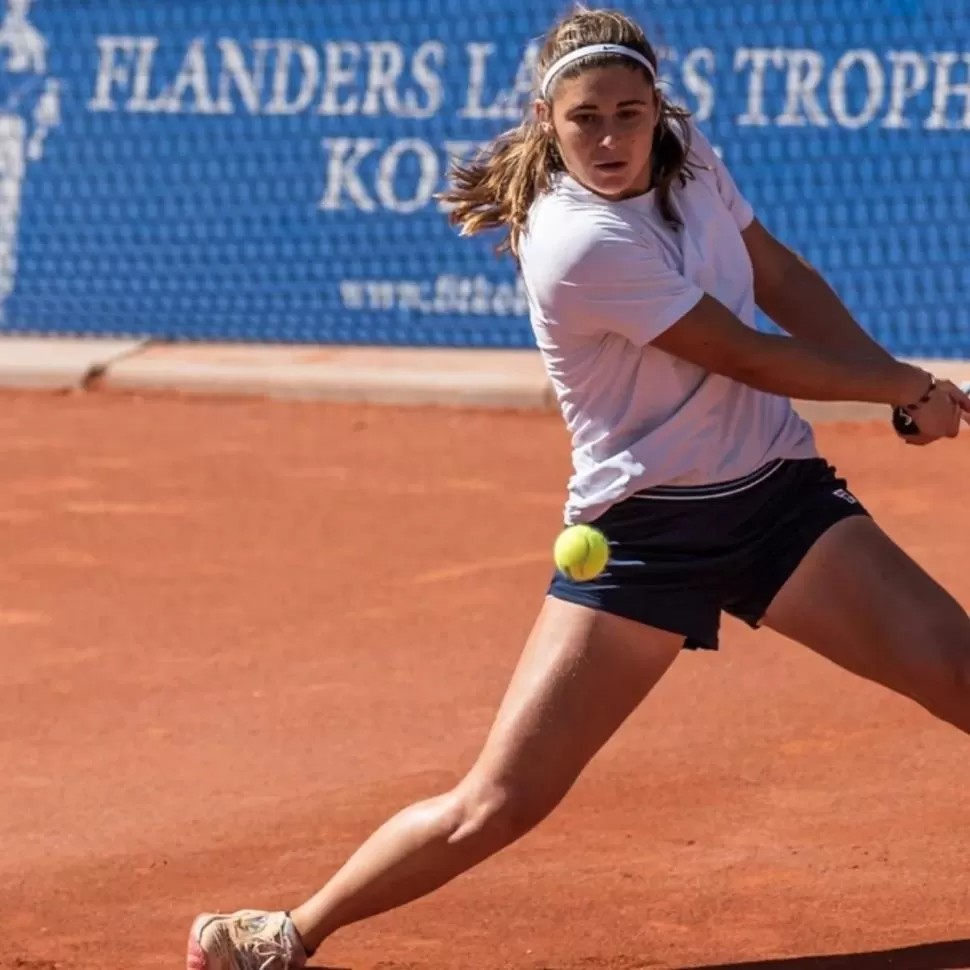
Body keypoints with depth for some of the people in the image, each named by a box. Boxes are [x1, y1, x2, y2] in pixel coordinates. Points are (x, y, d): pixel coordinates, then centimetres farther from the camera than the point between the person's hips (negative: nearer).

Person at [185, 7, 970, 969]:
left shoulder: (688, 157, -2)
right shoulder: (578, 246, -23)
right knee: (497, 804, -7)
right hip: (646, 529, -6)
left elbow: (783, 280, 15)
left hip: (780, 493, 6)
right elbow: (750, 357, -17)